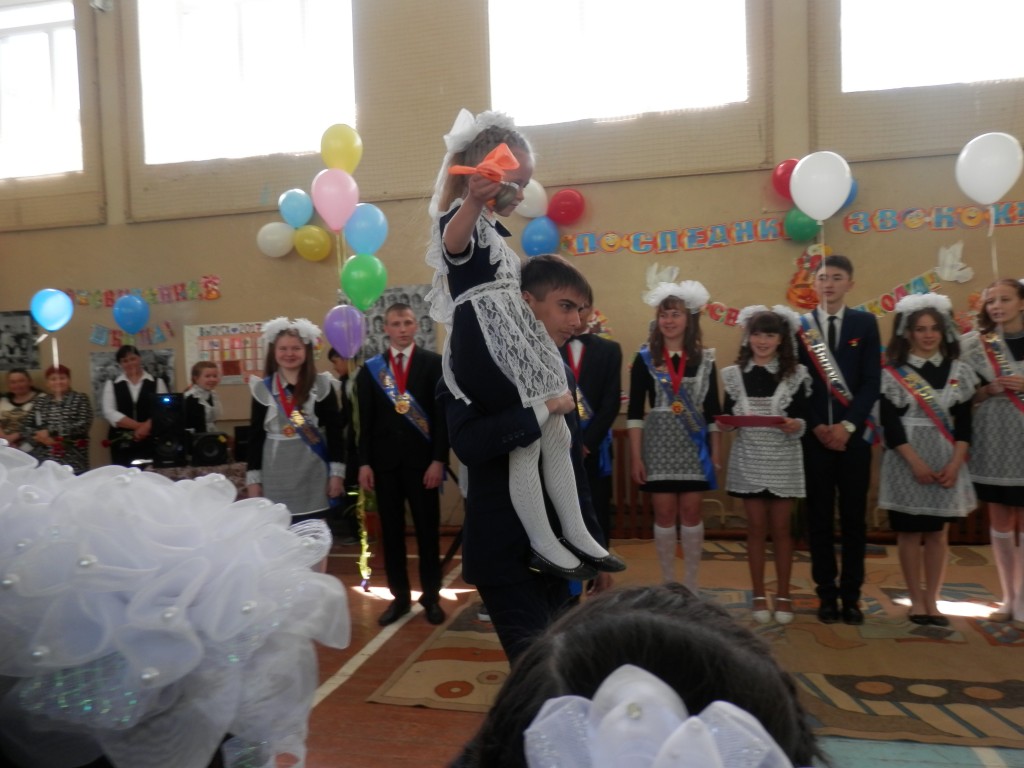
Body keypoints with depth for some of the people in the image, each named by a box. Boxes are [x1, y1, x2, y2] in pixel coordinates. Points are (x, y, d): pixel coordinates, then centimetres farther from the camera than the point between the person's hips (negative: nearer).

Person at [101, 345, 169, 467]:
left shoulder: (157, 382, 6)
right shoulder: (111, 384, 9)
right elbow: (109, 412, -2)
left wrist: (147, 426, -17)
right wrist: (139, 425, -10)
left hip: (151, 441, -1)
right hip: (122, 443, 1)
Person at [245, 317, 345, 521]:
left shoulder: (321, 385, 1)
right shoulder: (262, 388, 4)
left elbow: (334, 430, 1)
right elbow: (255, 435, 6)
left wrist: (336, 472, -3)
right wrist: (253, 478, 3)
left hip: (313, 474, -1)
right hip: (276, 476, 1)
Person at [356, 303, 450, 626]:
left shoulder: (434, 363, 0)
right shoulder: (370, 369, 7)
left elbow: (442, 414, -4)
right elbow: (365, 421, 6)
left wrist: (438, 460, -10)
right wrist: (364, 463, -1)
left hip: (422, 460, -2)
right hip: (384, 462, 2)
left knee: (428, 530, 6)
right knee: (391, 532, 9)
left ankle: (431, 597, 20)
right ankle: (400, 596, 22)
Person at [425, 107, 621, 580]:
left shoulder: (491, 227, 20)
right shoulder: (462, 217, -10)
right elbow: (453, 243, -38)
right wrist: (473, 201, -55)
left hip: (511, 346, 10)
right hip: (484, 348, -10)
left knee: (556, 434, 11)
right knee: (526, 443, -4)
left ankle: (576, 535, 22)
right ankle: (543, 546, 12)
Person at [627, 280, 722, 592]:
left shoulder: (704, 358, 4)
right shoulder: (645, 358, -1)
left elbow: (713, 410, 6)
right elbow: (634, 412, -3)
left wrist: (716, 452, 2)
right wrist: (635, 456, -8)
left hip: (694, 446, 1)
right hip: (658, 446, -1)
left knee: (691, 512, 6)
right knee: (664, 514, 5)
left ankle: (691, 583, 20)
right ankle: (668, 583, 20)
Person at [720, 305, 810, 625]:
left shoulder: (795, 374, 0)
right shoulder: (734, 374, 3)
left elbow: (802, 419, -3)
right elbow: (727, 416, 5)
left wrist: (795, 425, -24)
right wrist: (732, 419, -16)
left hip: (784, 459, -1)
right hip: (749, 459, 1)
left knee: (780, 528, 7)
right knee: (756, 528, 7)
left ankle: (783, 595, 20)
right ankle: (759, 595, 19)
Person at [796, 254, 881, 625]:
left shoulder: (866, 323, 5)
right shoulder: (799, 326, 4)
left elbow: (872, 382, -1)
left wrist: (847, 426, -11)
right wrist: (817, 427, -9)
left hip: (854, 434, 0)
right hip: (813, 435, 0)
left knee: (854, 517, 6)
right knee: (819, 517, 5)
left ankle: (851, 595, 17)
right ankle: (827, 593, 16)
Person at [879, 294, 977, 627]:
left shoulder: (959, 371, 7)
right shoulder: (892, 374, -3)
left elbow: (964, 422, 3)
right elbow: (890, 425, -8)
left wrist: (955, 463, -8)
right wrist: (916, 463, -14)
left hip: (947, 462, 3)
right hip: (906, 462, -3)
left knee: (937, 533, 8)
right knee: (910, 533, 3)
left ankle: (932, 601, 17)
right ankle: (916, 600, 15)